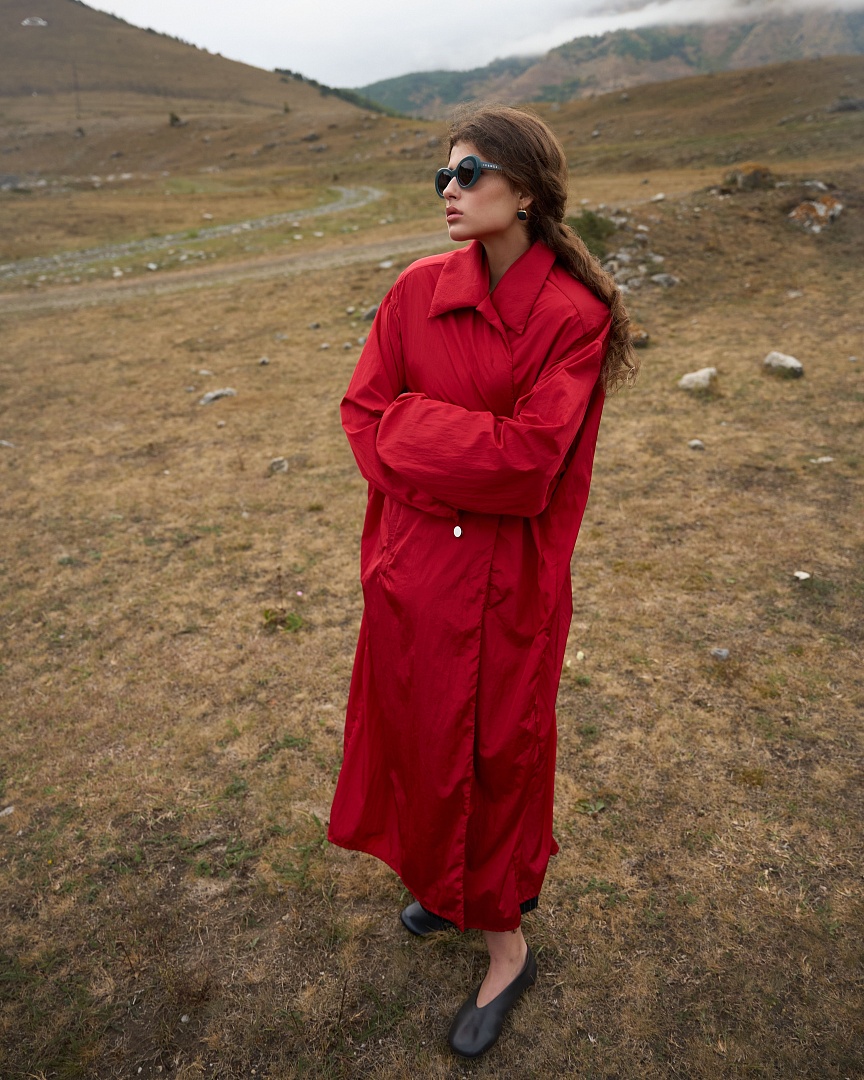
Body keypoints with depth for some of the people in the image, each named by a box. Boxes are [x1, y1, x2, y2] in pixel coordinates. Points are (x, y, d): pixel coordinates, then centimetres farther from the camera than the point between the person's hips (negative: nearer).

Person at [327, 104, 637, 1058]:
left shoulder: (575, 316, -12)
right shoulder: (419, 290, 1)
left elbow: (527, 456, -21)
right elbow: (362, 410, -1)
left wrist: (409, 424, -12)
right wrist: (460, 468, -14)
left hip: (510, 578, -4)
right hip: (415, 564, 5)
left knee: (497, 750, 11)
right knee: (419, 731, 19)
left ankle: (506, 944, 36)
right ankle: (442, 877, 49)